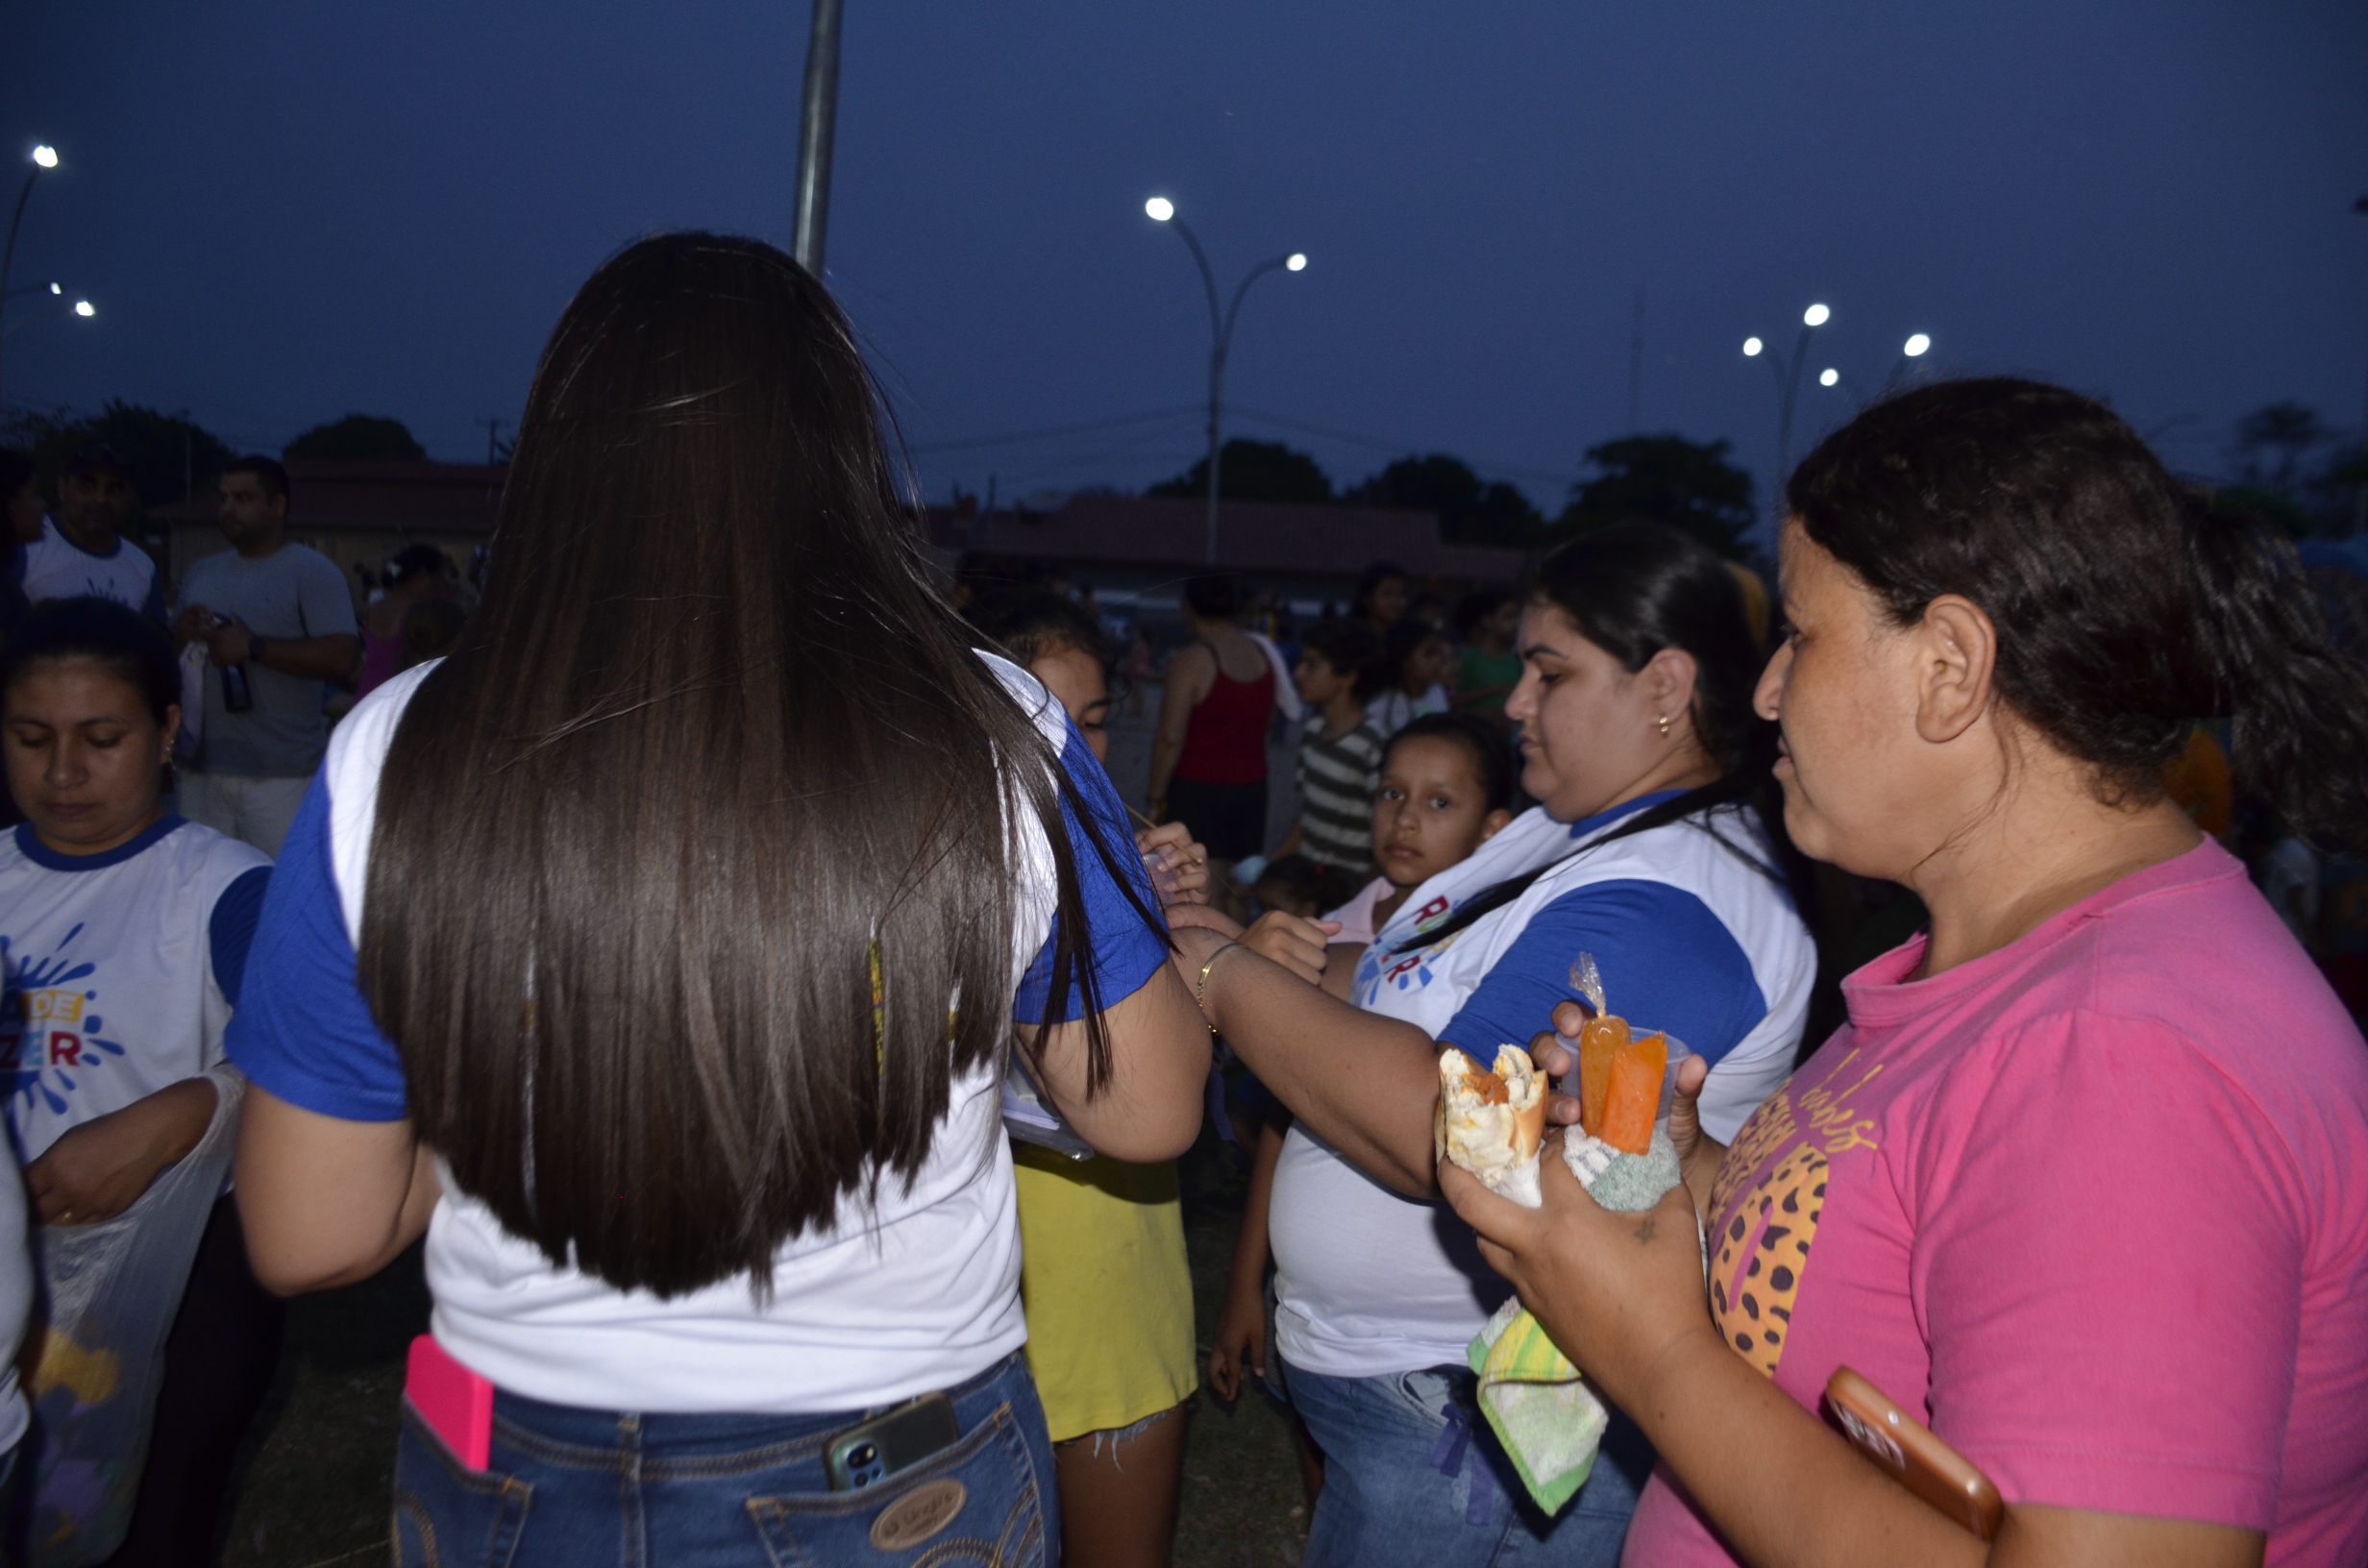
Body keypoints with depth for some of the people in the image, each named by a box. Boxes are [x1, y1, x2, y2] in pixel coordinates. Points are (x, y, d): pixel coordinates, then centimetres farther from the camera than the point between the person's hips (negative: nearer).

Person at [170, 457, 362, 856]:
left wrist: (253, 646, -17)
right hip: (203, 769, 6)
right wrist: (179, 634, 1)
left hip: (280, 776, -6)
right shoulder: (200, 573, 18)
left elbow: (342, 658, -15)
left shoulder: (312, 571, -3)